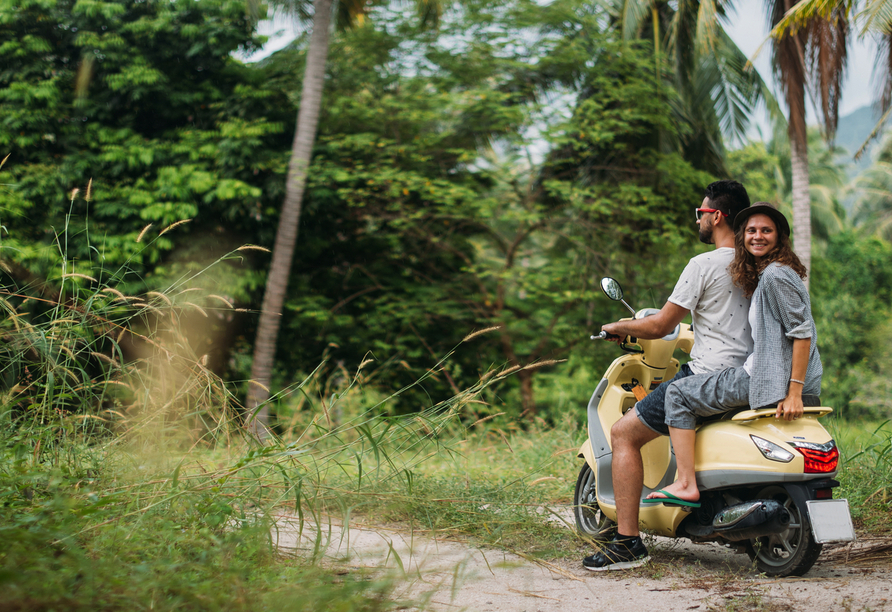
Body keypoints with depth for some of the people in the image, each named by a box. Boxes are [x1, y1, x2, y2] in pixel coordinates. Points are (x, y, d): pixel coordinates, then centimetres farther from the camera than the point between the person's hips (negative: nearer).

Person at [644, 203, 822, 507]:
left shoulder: (775, 275, -13)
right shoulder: (762, 275, 18)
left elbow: (802, 333, -19)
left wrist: (793, 392, -24)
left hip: (772, 380, -10)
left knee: (678, 394, -6)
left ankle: (686, 485, -11)